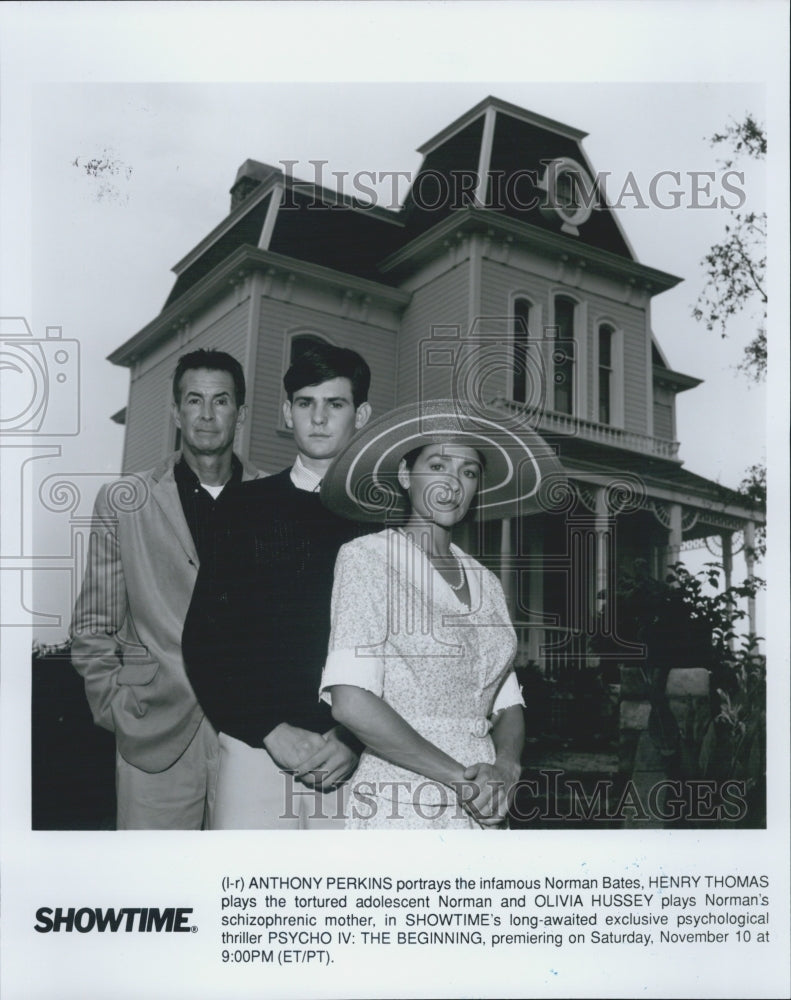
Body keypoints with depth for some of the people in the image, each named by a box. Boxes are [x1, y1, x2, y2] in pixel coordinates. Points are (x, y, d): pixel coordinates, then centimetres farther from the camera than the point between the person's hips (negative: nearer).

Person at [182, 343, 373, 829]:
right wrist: (273, 732, -7)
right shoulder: (247, 507, 9)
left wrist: (355, 741, -10)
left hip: (354, 757, 0)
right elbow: (203, 638, 4)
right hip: (257, 747, 0)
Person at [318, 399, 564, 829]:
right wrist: (460, 775, -13)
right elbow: (350, 703, -14)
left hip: (480, 810, 5)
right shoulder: (366, 557, -4)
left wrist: (505, 765, -9)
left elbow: (507, 704, 12)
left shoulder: (486, 583, 13)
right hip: (401, 809, -5)